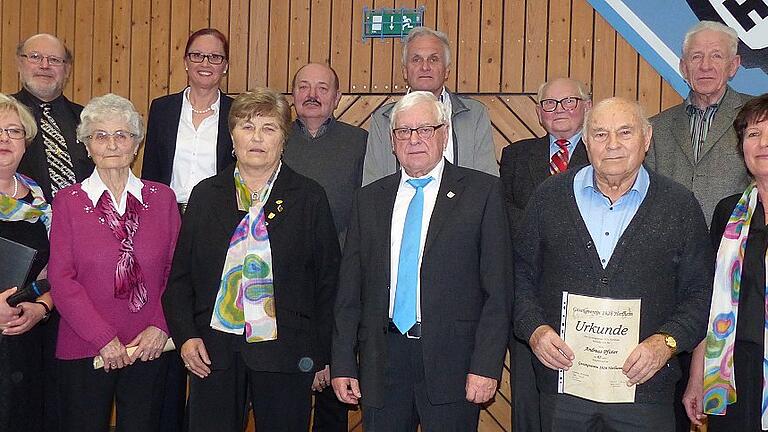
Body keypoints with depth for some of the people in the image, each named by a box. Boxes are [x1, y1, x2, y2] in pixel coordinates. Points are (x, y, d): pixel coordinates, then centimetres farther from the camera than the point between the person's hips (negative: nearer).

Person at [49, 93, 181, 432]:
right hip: (84, 351, -1)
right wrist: (104, 339, -12)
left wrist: (160, 328, -8)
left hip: (150, 350, 1)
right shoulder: (68, 201, 1)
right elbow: (61, 279, -4)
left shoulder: (162, 198, 5)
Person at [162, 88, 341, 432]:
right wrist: (186, 336, -2)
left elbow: (328, 280, 1)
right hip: (212, 350, 2)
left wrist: (322, 356, -1)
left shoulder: (310, 197, 1)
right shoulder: (205, 194, 8)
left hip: (284, 351, -2)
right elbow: (179, 275, 10)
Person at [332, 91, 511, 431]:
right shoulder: (369, 199, 11)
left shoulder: (482, 192, -1)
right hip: (382, 361, 3)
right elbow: (350, 291, 10)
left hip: (451, 362, -3)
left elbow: (498, 290, -5)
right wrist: (342, 364, 4)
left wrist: (486, 365, -11)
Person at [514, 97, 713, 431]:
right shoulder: (550, 196, 3)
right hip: (562, 378, 1)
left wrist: (668, 341, -11)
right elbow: (521, 274, 6)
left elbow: (701, 292, 3)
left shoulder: (680, 205, 1)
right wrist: (534, 329, -8)